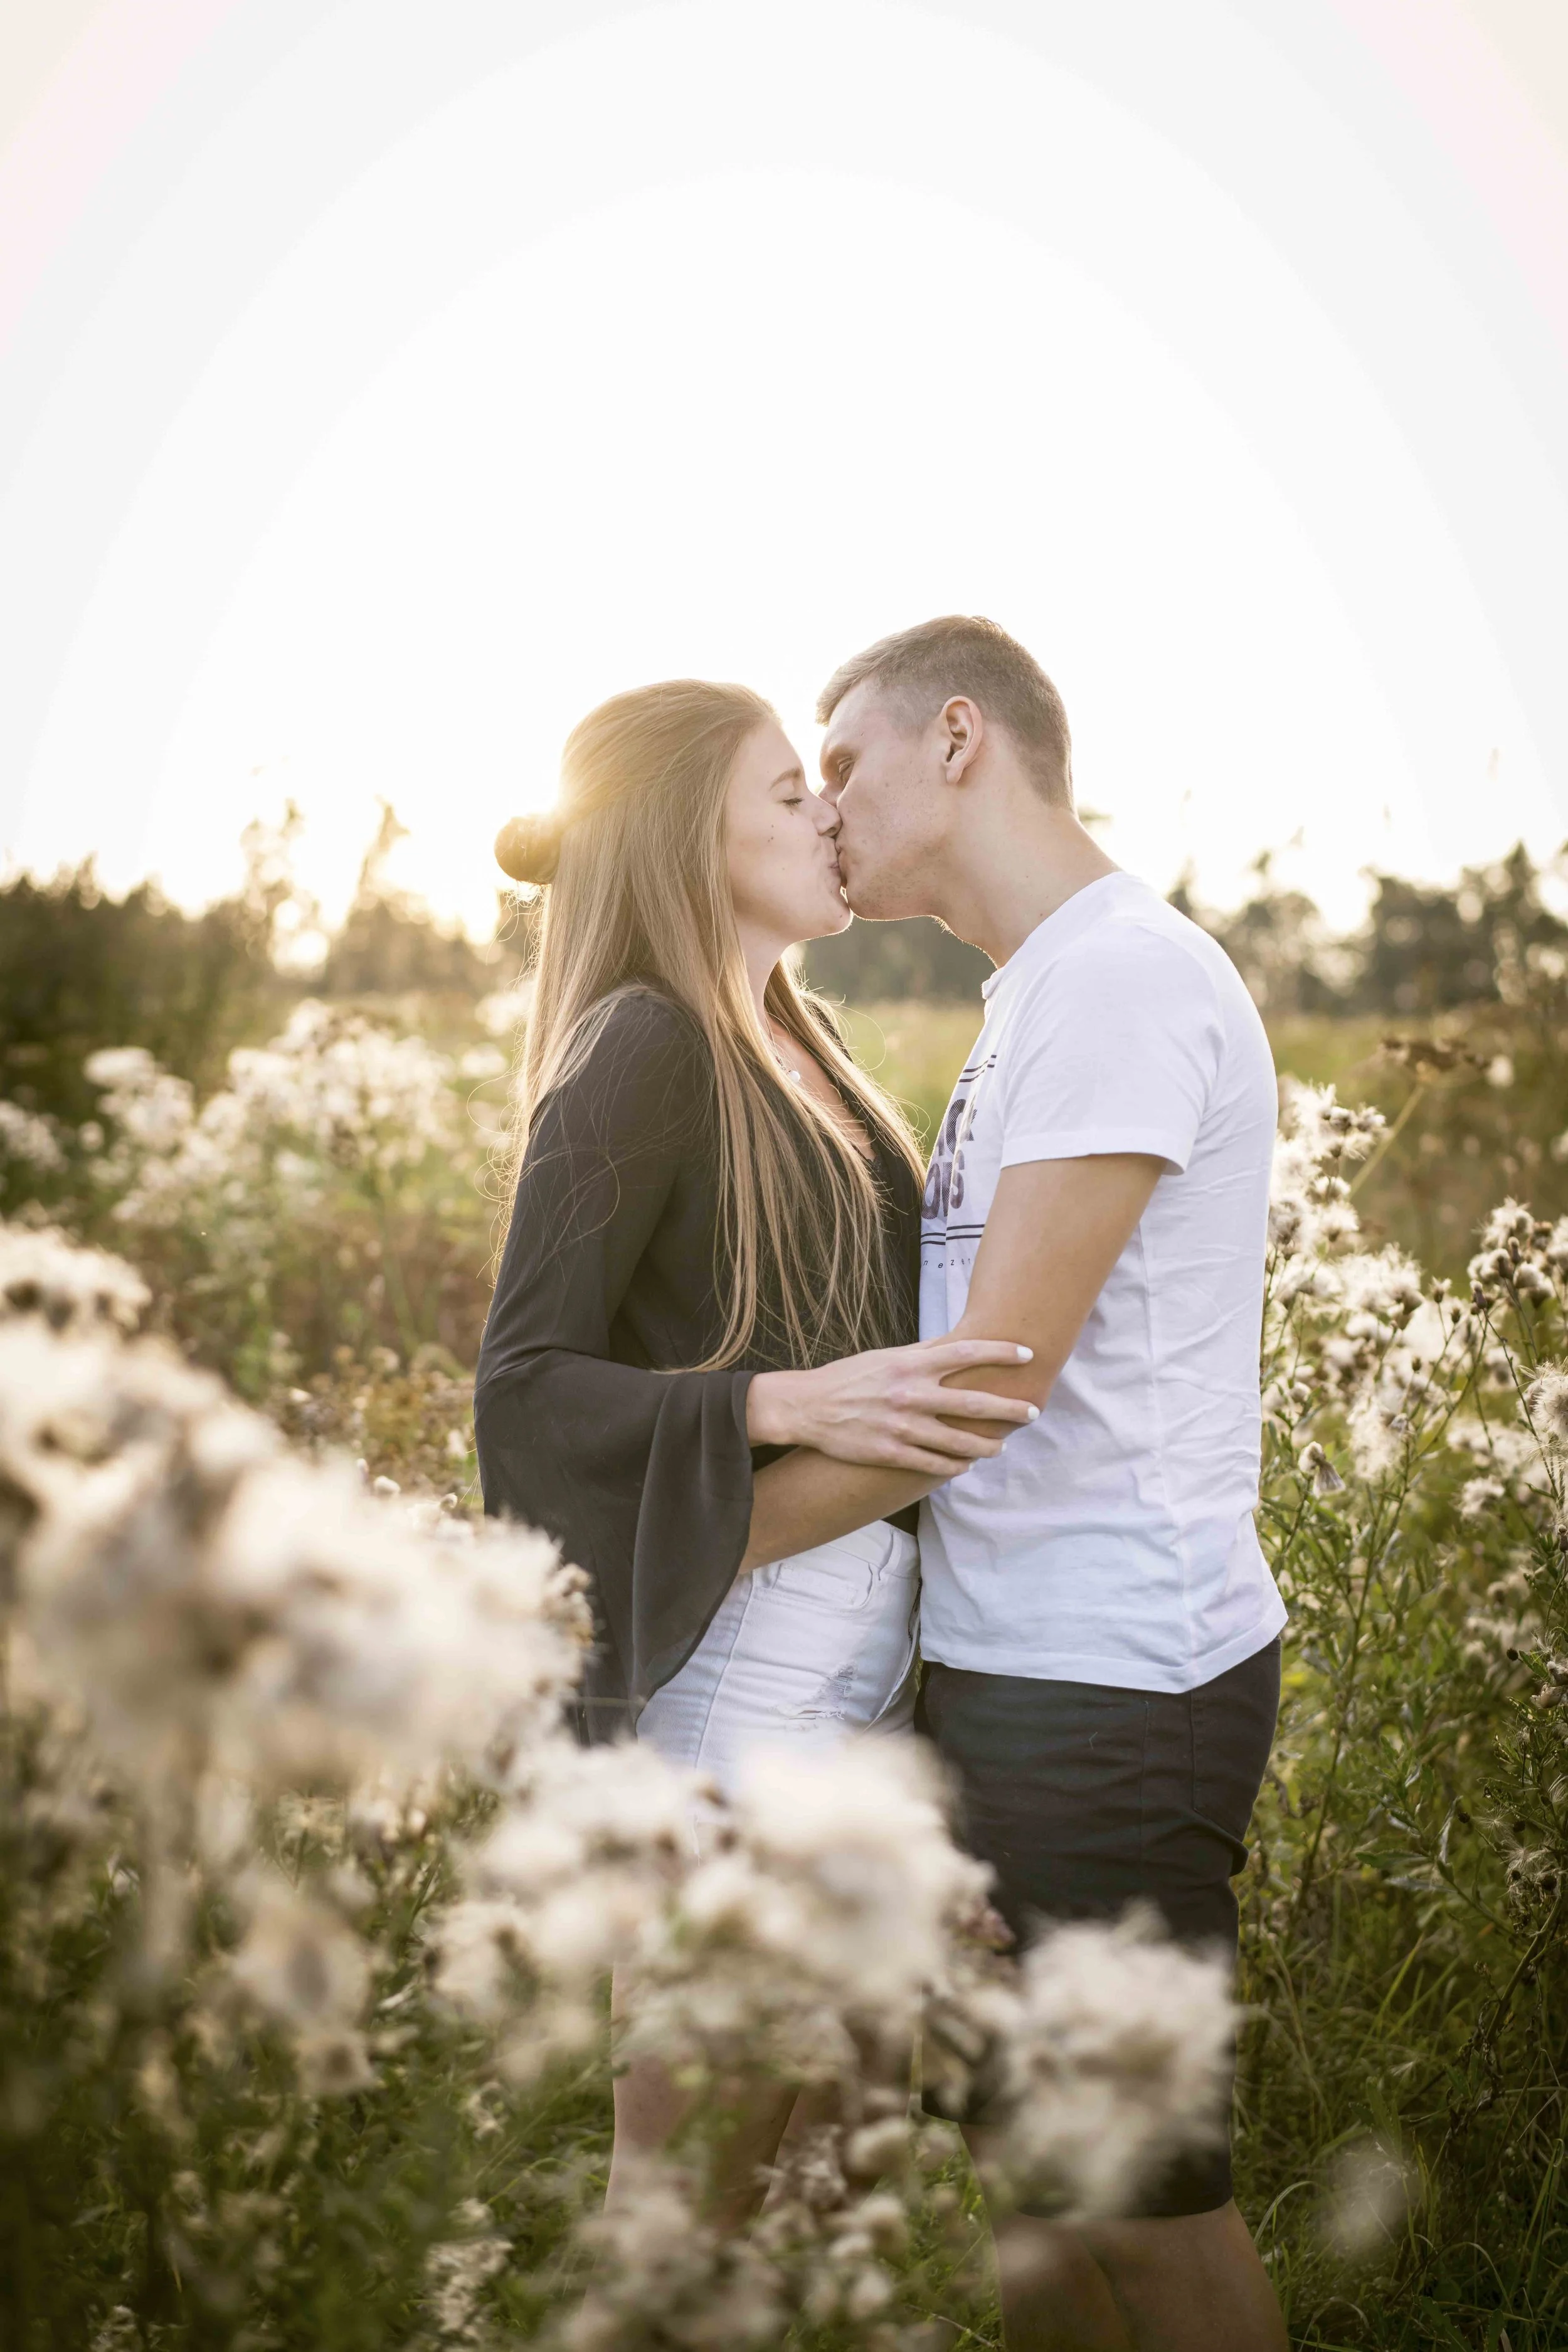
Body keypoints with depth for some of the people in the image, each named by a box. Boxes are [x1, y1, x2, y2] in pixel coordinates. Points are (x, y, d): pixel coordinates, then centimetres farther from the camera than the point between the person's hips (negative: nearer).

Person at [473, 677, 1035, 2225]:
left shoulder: (786, 1041, 13)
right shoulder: (637, 1049, -13)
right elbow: (523, 1393, -17)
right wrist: (795, 1406, -28)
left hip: (861, 1627, 9)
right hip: (731, 1645, -8)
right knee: (693, 2153, 5)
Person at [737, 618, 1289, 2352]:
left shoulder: (1126, 977, -15)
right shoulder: (1039, 999, 16)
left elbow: (996, 1377, -22)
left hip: (1110, 1688, -9)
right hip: (1006, 1667, 9)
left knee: (1142, 2192, 6)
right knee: (1018, 2167, 19)